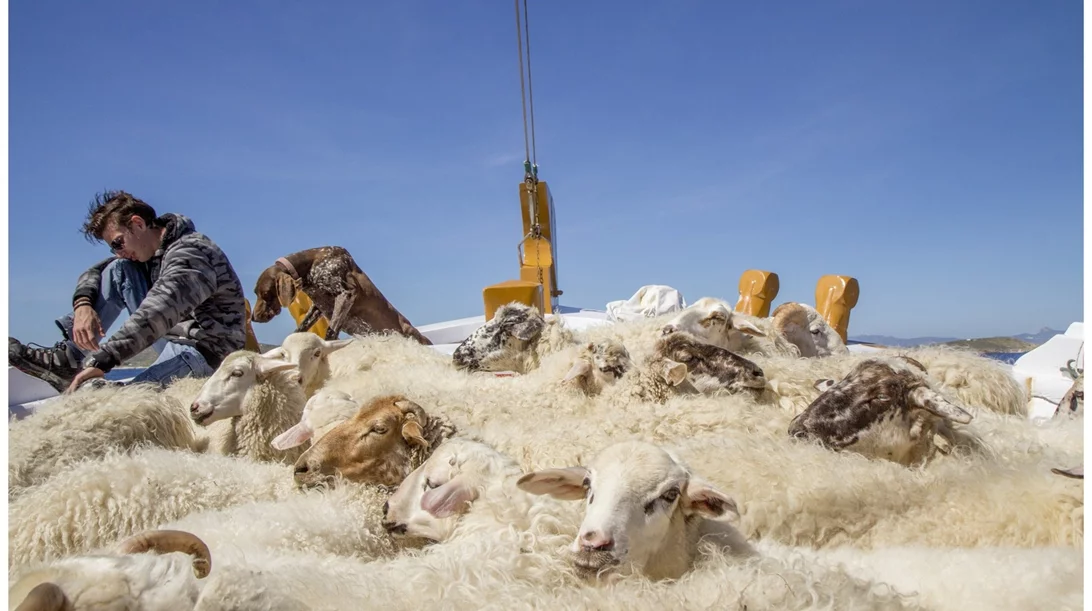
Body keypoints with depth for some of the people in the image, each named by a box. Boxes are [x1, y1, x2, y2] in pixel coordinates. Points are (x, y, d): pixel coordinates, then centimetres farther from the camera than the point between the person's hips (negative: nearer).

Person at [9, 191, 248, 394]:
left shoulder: (191, 253, -20)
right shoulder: (150, 250, 10)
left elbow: (156, 315, -33)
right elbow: (95, 272, 14)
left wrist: (101, 361, -39)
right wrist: (82, 304, -9)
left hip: (207, 350, -9)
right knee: (118, 271, 0)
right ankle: (67, 358, -7)